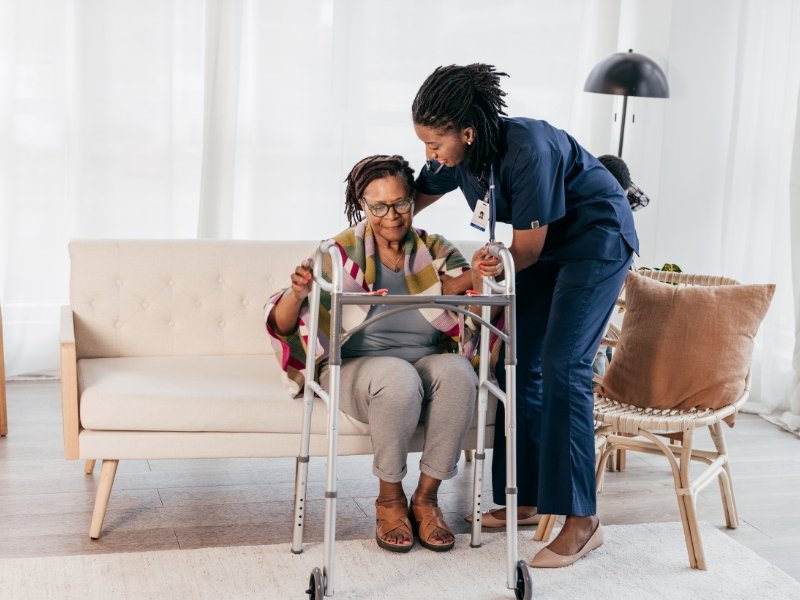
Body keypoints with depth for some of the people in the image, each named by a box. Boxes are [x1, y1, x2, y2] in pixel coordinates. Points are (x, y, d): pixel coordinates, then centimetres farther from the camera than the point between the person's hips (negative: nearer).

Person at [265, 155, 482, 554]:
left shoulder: (435, 252, 3)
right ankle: (389, 499, -12)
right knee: (398, 379, -36)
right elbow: (281, 326, -11)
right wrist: (298, 293, -34)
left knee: (457, 372, -32)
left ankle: (426, 497, -14)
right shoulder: (343, 252, -4)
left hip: (428, 364, 3)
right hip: (358, 367, -2)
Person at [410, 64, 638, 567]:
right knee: (518, 364, 3)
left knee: (562, 366, -18)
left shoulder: (527, 149, -33)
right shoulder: (458, 155, -10)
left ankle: (583, 520, -14)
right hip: (545, 246, 8)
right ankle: (524, 499, 12)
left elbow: (526, 250, -25)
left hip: (597, 241, -8)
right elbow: (417, 197, 11)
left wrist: (459, 282, -18)